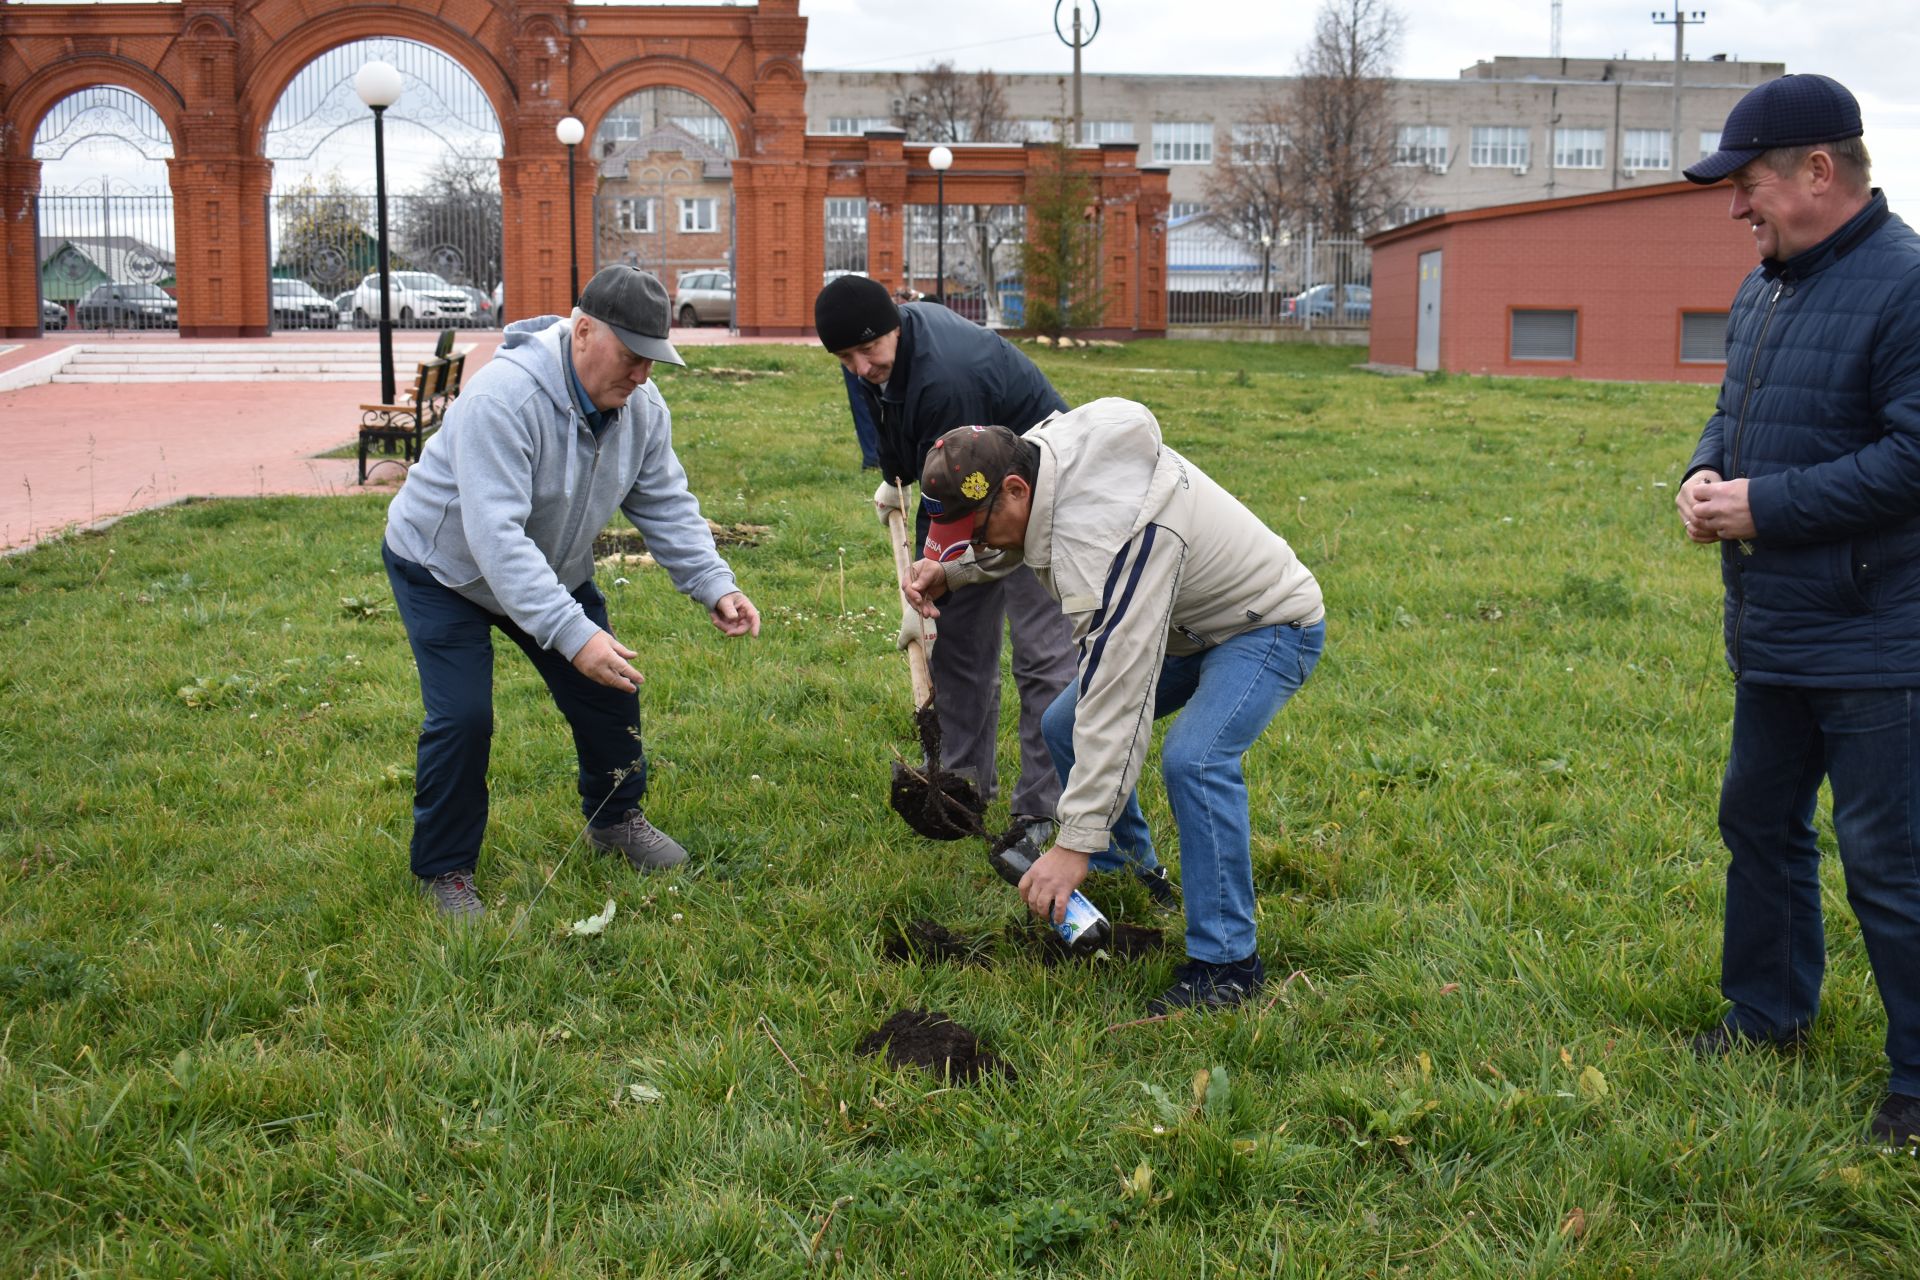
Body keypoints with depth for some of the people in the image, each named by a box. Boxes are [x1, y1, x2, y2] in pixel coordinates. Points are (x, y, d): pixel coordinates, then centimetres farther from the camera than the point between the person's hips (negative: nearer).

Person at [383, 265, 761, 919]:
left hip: (551, 567, 7)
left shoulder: (641, 404, -15)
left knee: (607, 687, 6)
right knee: (462, 717, -15)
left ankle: (616, 816, 32)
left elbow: (667, 504, -6)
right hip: (443, 565, -6)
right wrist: (573, 634, -50)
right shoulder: (504, 396, -38)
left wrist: (715, 586, -21)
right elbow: (496, 536, -44)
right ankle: (444, 870, 5)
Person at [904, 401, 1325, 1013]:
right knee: (1065, 727, 7)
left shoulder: (1103, 537, -39)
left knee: (1193, 758, -31)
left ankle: (1227, 962, -20)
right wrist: (947, 571, -10)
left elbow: (1116, 698, -40)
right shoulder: (1034, 452, -13)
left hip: (1269, 625, -10)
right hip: (1186, 619, 10)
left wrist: (1075, 843, -38)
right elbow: (1008, 547, 12)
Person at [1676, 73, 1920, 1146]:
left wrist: (1764, 505, -21)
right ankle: (1770, 1011, 39)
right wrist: (1708, 472, 0)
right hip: (1772, 633, 9)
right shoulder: (1765, 289, 11)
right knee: (1760, 822, 20)